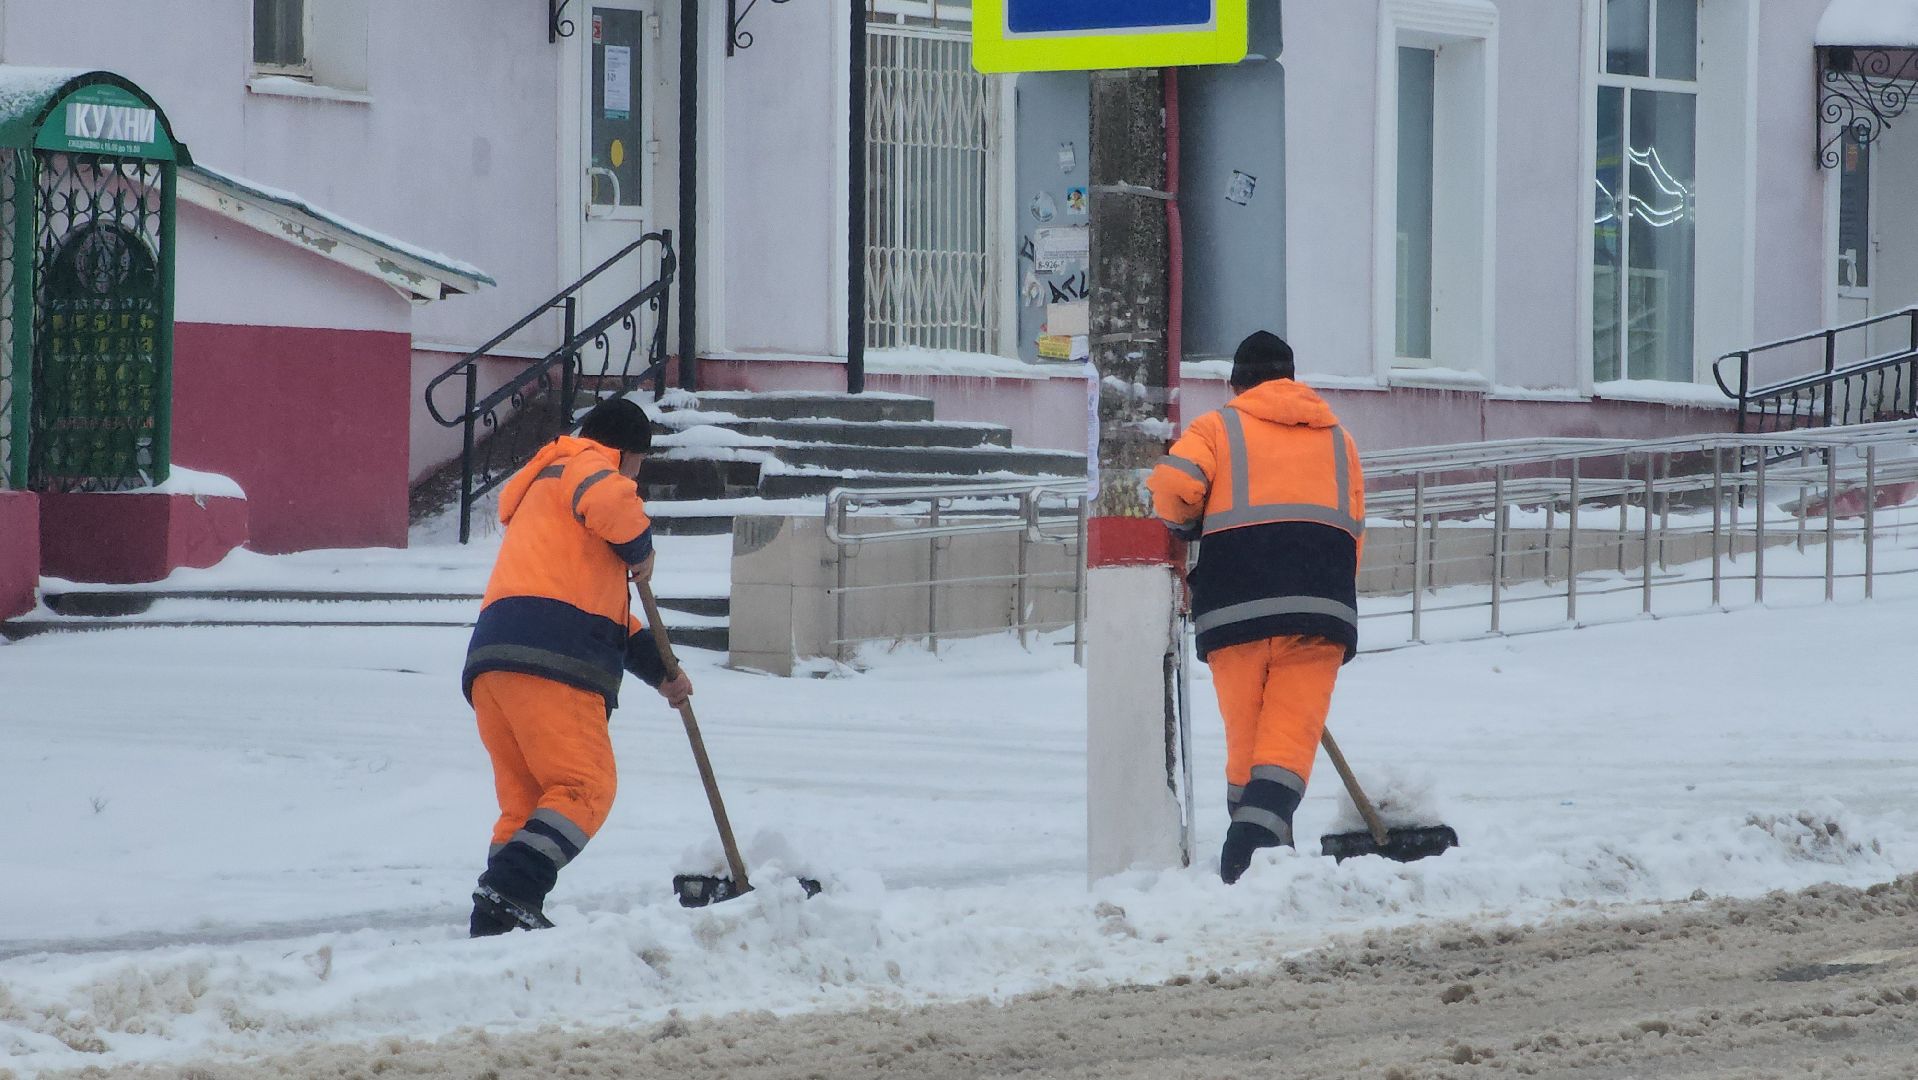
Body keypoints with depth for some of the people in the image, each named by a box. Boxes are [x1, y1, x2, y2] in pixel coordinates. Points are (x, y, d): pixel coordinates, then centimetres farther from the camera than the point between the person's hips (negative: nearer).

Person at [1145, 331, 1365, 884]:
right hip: (1320, 609, 1)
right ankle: (1255, 843, -25)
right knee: (1290, 737, -5)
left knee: (1246, 737, 9)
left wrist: (1184, 534, 15)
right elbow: (1354, 530, 18)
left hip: (1236, 608, -1)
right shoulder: (1336, 438, 22)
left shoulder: (1218, 428, 11)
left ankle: (1245, 859, 11)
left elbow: (1170, 487, -6)